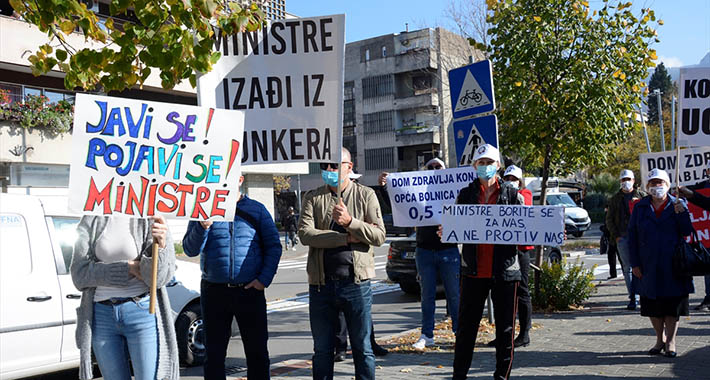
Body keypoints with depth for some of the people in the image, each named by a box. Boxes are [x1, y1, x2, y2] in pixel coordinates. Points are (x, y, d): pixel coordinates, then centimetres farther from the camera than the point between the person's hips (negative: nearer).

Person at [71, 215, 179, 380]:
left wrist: (160, 245, -30)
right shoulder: (90, 222, 3)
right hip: (102, 316, 3)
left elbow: (157, 278, -11)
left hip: (142, 312, -2)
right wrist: (127, 267, -13)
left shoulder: (149, 222, -4)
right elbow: (80, 275, -4)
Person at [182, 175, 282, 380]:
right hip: (214, 292, 1)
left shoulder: (257, 209, 6)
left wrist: (264, 279, -6)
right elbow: (190, 249, 2)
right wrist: (203, 227, -16)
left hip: (250, 290, -1)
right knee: (214, 353, 9)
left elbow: (274, 246, 5)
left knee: (257, 351, 5)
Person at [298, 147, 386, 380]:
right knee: (322, 351, 11)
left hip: (356, 284, -1)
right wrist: (347, 238, -14)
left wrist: (350, 222, -19)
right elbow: (305, 234, -9)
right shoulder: (313, 198, 7)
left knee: (363, 349, 7)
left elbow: (379, 236, -5)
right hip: (320, 284, 2)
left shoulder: (366, 195, 5)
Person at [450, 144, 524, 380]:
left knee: (505, 328, 7)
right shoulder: (465, 195, 8)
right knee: (466, 325, 6)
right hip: (473, 270, 1)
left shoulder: (512, 195, 5)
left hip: (505, 271, 0)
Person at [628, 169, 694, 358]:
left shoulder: (678, 205, 3)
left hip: (673, 264, -2)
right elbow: (632, 237, 5)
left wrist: (681, 213, -18)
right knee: (653, 304, 8)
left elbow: (687, 232, -2)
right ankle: (660, 339, 23)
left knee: (673, 303, 2)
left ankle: (670, 341, 12)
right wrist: (634, 263, -1)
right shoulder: (640, 208, 6)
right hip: (649, 266, 2)